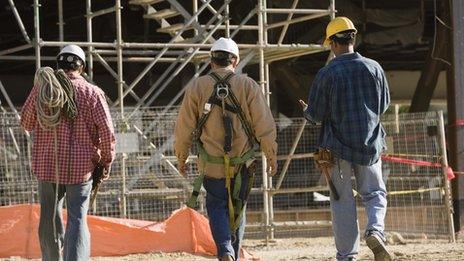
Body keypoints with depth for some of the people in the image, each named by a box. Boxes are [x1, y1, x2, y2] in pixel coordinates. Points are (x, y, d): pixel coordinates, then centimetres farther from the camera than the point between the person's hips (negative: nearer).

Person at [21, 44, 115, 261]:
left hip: (47, 165, 2)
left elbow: (26, 123, 9)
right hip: (81, 167, -2)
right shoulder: (92, 93, -6)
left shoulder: (41, 89, -1)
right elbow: (106, 131, -8)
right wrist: (106, 160, 4)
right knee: (77, 220, -1)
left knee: (49, 219, 14)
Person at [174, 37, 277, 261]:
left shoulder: (197, 87, -2)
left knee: (217, 207, 9)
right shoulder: (248, 86, -3)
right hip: (243, 164, 1)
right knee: (237, 210, 16)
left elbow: (184, 127, 1)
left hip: (212, 164, -1)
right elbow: (264, 125, -3)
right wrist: (271, 156, 8)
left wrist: (181, 157, 15)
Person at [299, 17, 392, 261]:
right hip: (370, 143, 2)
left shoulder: (326, 74, -10)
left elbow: (316, 115, -6)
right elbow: (384, 105, 10)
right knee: (374, 192, 15)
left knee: (342, 200, 7)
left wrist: (306, 110, 16)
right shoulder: (374, 68, -1)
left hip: (338, 146, -2)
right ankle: (375, 230, -13)